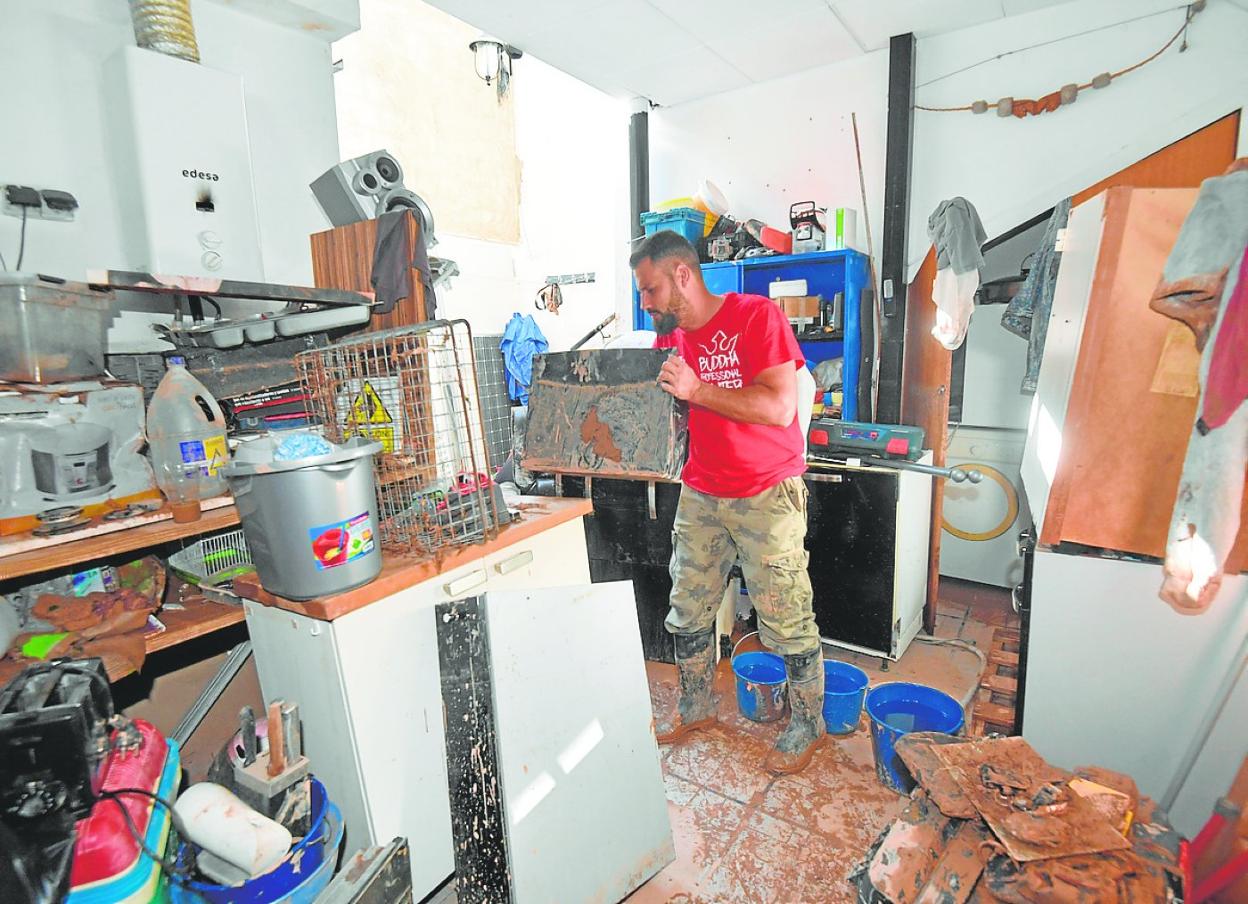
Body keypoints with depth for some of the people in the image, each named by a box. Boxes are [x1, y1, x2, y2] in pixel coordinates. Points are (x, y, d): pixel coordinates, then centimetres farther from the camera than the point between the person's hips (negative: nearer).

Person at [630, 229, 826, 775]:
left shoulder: (756, 316, -12)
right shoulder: (669, 337, 7)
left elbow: (779, 407, -20)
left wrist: (696, 389, -25)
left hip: (766, 494, -5)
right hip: (700, 494, 6)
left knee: (786, 619, 4)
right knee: (688, 610, 13)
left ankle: (808, 723, 27)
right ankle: (695, 708, 35)